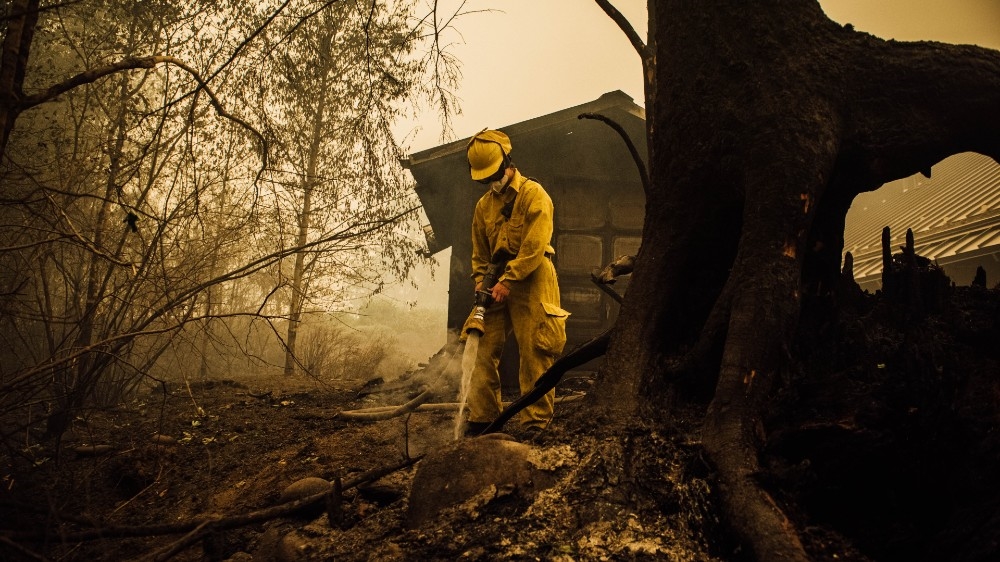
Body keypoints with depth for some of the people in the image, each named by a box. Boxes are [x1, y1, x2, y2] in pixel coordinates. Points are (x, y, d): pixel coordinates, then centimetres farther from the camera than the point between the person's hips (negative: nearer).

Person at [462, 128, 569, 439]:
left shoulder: (534, 194, -5)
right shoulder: (484, 205, 15)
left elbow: (534, 245, -15)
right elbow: (480, 251, 20)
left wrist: (508, 280, -20)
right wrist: (481, 281, 3)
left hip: (531, 278, -6)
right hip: (498, 282, 6)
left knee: (535, 352, -6)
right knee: (485, 349, 1)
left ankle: (536, 421, -1)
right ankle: (481, 417, 6)